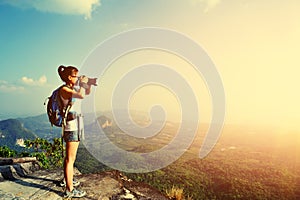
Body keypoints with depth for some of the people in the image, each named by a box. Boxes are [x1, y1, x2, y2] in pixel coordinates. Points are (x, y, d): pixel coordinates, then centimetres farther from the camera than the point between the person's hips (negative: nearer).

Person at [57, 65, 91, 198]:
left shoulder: (74, 88, 10)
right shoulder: (64, 90, -15)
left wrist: (88, 83, 6)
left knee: (70, 156, 21)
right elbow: (81, 96, -31)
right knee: (70, 158, -4)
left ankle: (67, 180, 38)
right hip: (71, 125, -10)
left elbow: (87, 93, 24)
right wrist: (82, 83, -15)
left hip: (77, 123, 10)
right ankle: (69, 190, 5)